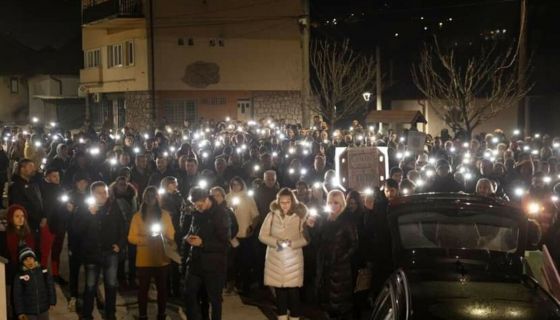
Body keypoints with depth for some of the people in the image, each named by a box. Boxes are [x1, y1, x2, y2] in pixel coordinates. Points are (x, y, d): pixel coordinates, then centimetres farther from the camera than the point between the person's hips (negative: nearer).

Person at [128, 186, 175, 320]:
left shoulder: (165, 214, 5)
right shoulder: (137, 216, 2)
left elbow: (172, 236, 5)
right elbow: (131, 237, -3)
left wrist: (162, 238, -16)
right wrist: (146, 239, -19)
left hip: (162, 259, 1)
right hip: (143, 260, -1)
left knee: (162, 288, 7)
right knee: (143, 288, 4)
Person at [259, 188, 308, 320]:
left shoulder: (300, 216, -5)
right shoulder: (271, 215, 0)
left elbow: (306, 239, -1)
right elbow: (262, 236, 1)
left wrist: (292, 243, -19)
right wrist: (276, 242, -15)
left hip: (293, 261, -2)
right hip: (275, 261, 2)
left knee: (293, 294, -1)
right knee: (280, 294, 10)